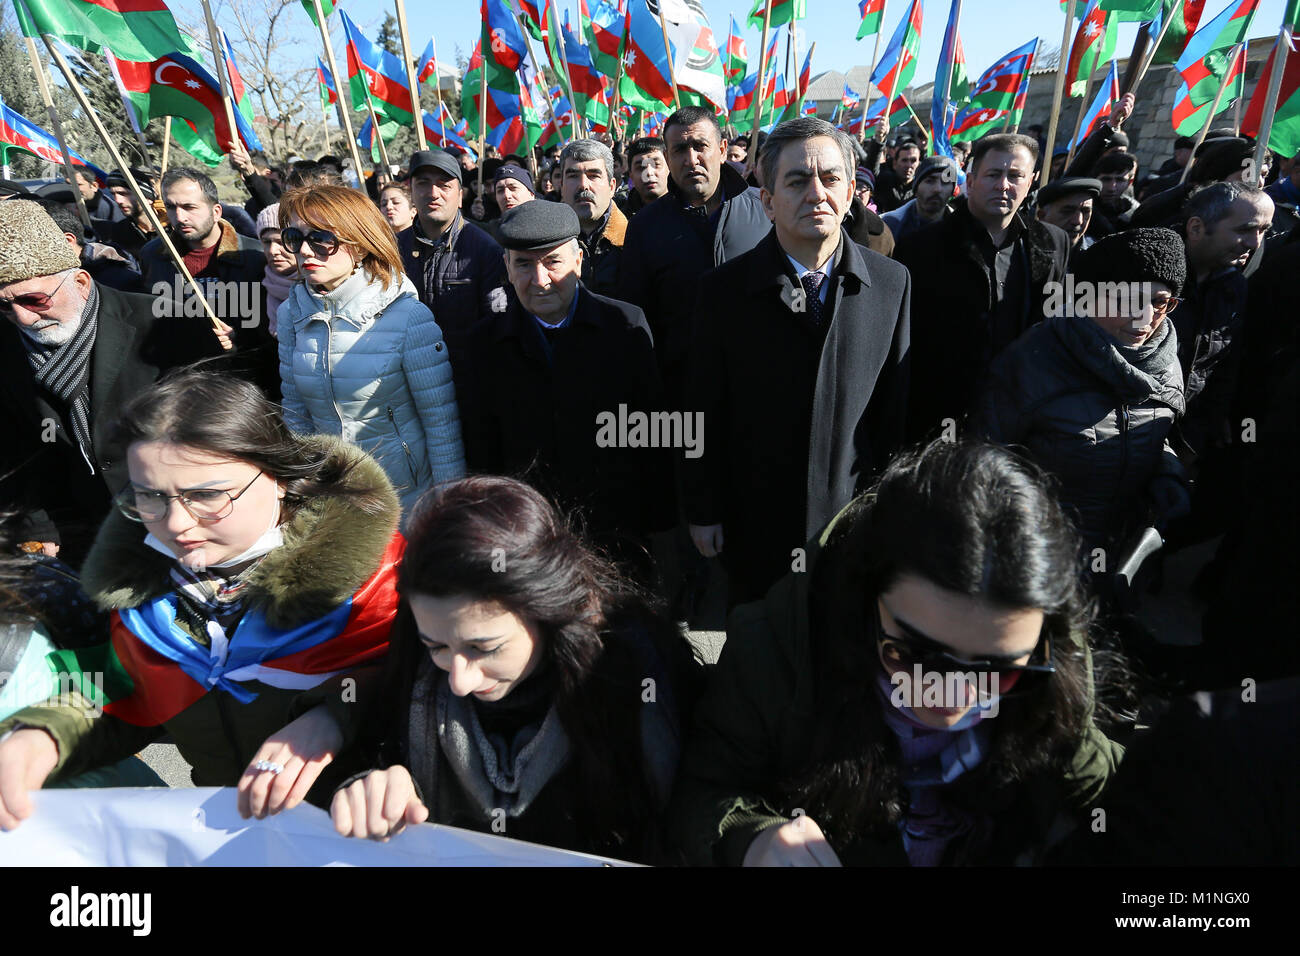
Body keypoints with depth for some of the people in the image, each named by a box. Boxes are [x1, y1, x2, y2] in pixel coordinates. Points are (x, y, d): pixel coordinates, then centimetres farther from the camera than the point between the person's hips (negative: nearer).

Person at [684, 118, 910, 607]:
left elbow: (898, 407, 1)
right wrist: (704, 511, -2)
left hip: (856, 514, 2)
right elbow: (705, 413, -5)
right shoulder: (723, 289, -9)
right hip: (755, 523, -1)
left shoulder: (892, 282, -3)